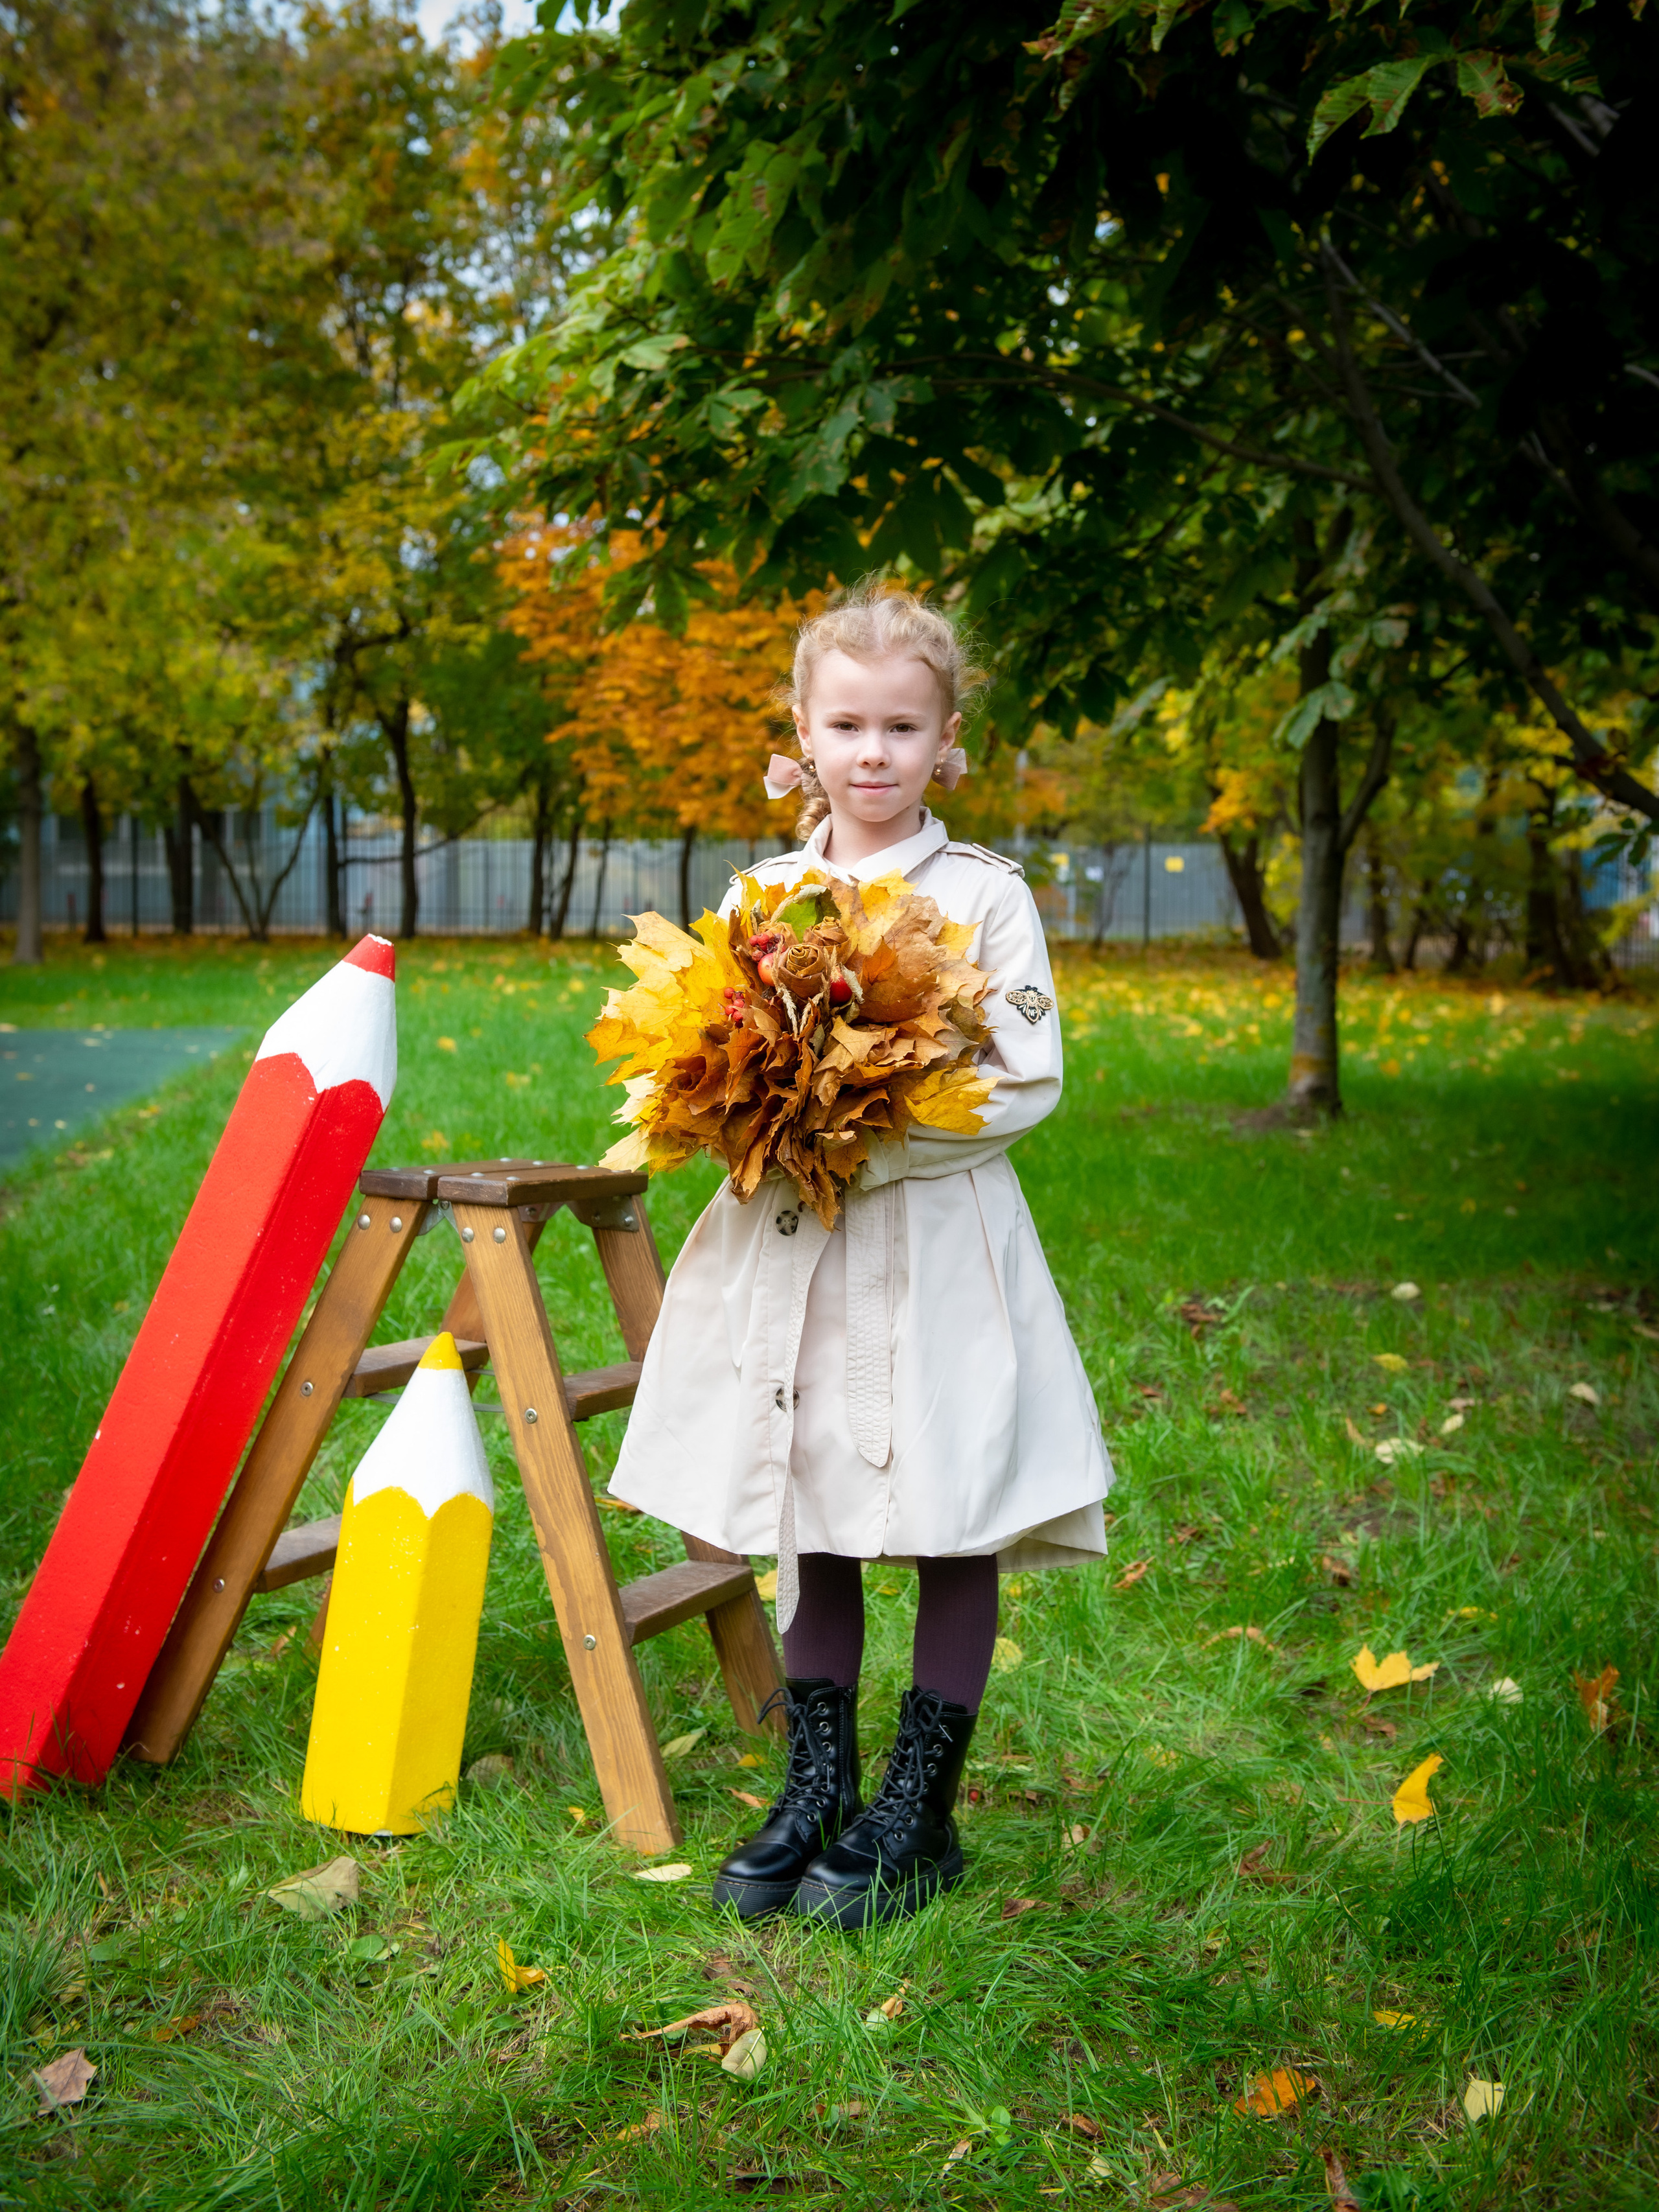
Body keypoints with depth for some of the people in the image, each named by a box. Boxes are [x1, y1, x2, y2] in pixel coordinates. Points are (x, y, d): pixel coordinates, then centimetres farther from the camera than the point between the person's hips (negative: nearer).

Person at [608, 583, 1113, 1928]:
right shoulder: (761, 893, 8)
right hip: (789, 1249, 4)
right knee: (807, 1526, 11)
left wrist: (874, 1137, -19)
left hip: (937, 1250, -3)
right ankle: (817, 1792, 25)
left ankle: (920, 1814, 19)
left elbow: (1031, 1083, -8)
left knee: (952, 1534, 4)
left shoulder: (984, 895, -3)